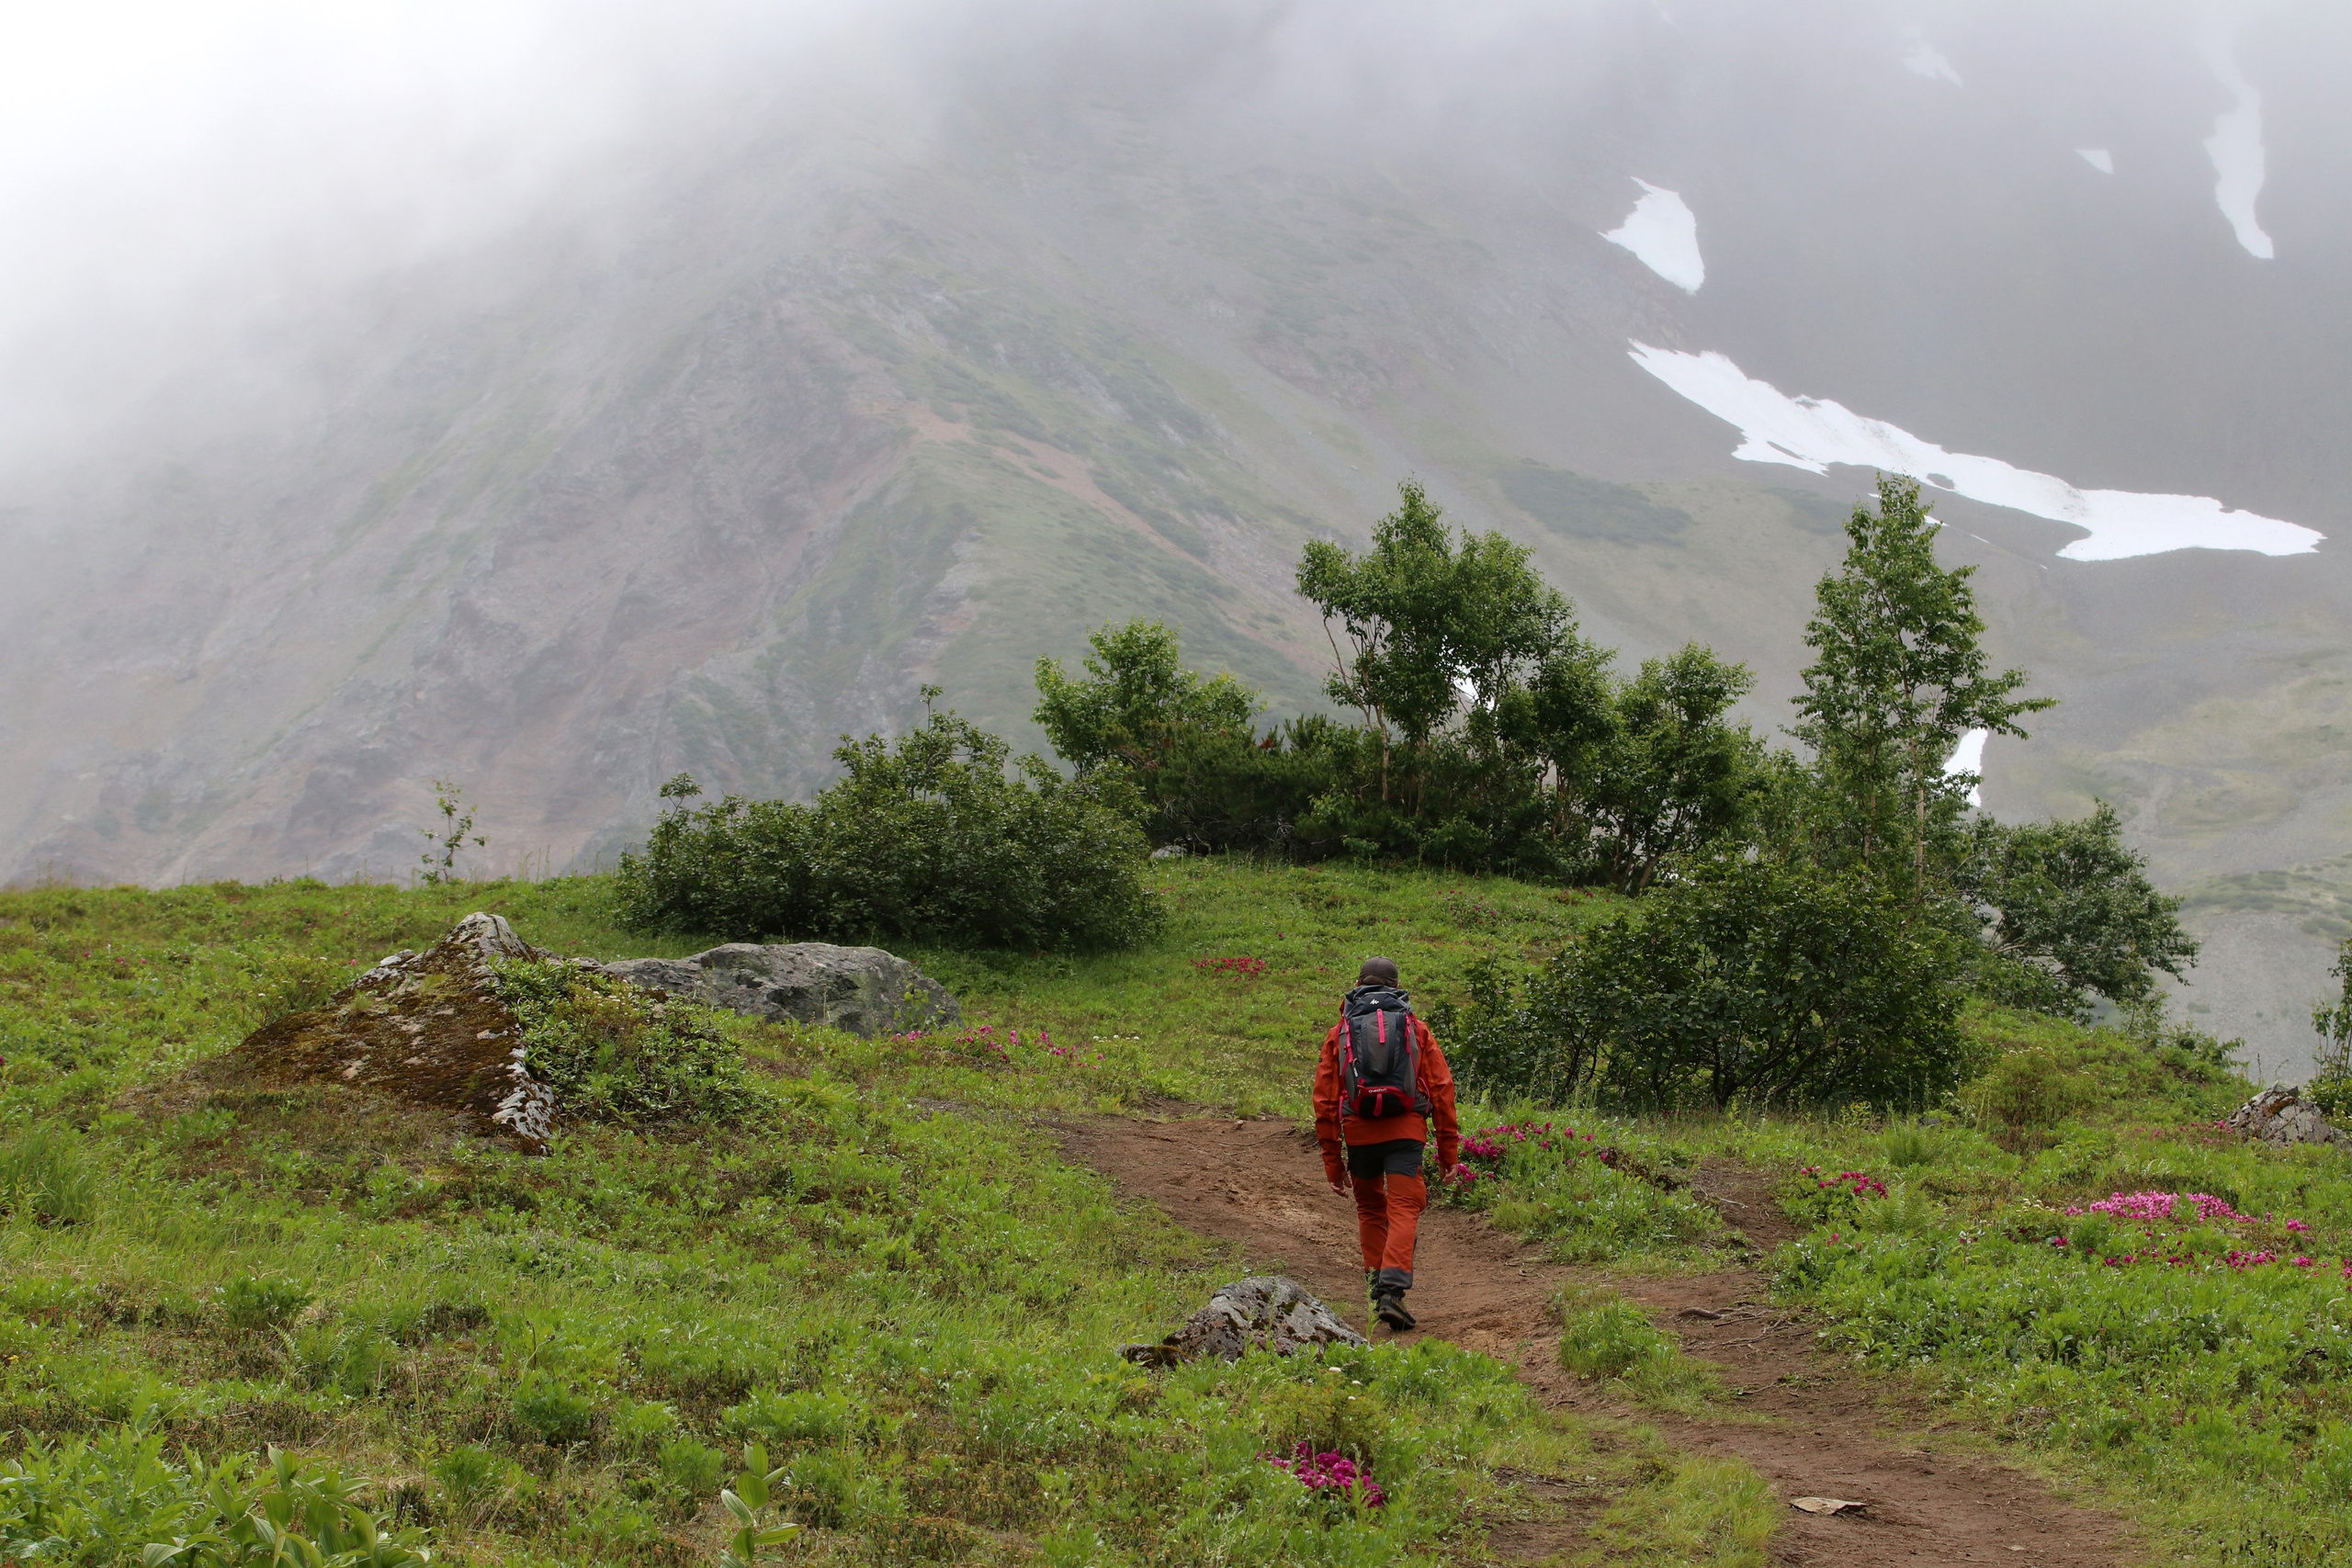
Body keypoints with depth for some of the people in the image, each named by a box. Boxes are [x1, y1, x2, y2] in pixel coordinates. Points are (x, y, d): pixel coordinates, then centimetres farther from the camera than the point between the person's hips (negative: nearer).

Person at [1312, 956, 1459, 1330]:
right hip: (1406, 1131, -1)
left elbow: (1325, 1100, 8)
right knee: (1403, 1211, -6)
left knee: (1370, 1208, 22)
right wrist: (1448, 1145, 9)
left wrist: (1332, 1159, 12)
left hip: (1359, 1132, 1)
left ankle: (1376, 1279, 19)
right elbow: (1441, 1088, 5)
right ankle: (1391, 1291, -22)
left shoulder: (1339, 1033, 11)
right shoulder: (1415, 1028, 11)